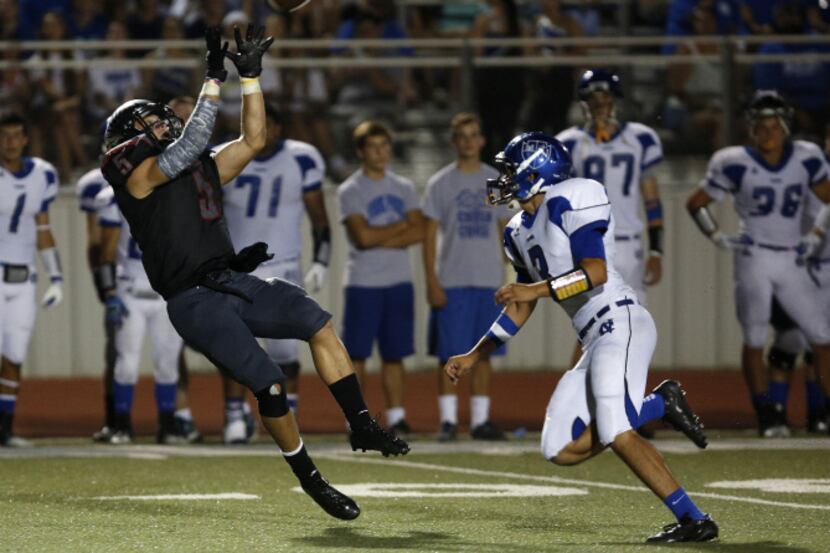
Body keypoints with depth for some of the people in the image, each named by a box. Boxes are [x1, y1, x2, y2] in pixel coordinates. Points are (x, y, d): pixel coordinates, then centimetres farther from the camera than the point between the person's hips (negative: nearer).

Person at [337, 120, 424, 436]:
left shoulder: (403, 188, 12)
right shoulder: (350, 191, -3)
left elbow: (419, 232, 1)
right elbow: (363, 236, -16)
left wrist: (381, 239, -11)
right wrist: (401, 227, -4)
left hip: (399, 282, 4)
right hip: (363, 283, -4)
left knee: (395, 353, 6)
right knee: (357, 354, -4)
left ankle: (396, 417, 9)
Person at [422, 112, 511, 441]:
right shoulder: (440, 183, 1)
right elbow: (429, 235, -1)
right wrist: (431, 282, -9)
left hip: (489, 281, 3)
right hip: (451, 282, -3)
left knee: (483, 353, 5)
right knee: (449, 353, -3)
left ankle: (480, 420, 9)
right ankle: (448, 419, 3)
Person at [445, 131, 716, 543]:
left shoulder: (571, 201, -7)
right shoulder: (520, 232, 20)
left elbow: (596, 272, -18)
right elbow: (521, 309, 27)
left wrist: (536, 289, -24)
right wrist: (474, 356, 26)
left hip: (620, 322, -9)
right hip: (596, 339, 9)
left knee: (615, 434, -24)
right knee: (561, 451, 0)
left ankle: (695, 521, -21)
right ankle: (660, 405, 7)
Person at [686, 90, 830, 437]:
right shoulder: (736, 164, -7)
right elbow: (695, 203, 4)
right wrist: (718, 238, -4)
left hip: (792, 261, 3)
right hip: (753, 258, -3)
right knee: (755, 338, -8)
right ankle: (765, 414, -2)